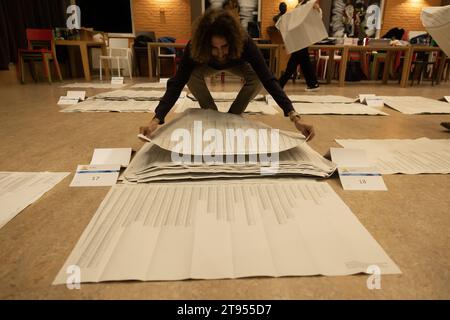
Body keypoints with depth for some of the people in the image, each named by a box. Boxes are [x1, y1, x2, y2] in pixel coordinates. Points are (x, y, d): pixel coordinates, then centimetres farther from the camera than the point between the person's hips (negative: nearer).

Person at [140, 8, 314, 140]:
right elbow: (177, 83, -41)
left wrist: (294, 117, -54)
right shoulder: (194, 47, -40)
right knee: (192, 75, -32)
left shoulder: (244, 43, -42)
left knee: (257, 77, -31)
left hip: (237, 64, 0)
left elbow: (268, 79, -45)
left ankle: (233, 116, -7)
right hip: (209, 66, 0)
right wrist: (156, 119, -54)